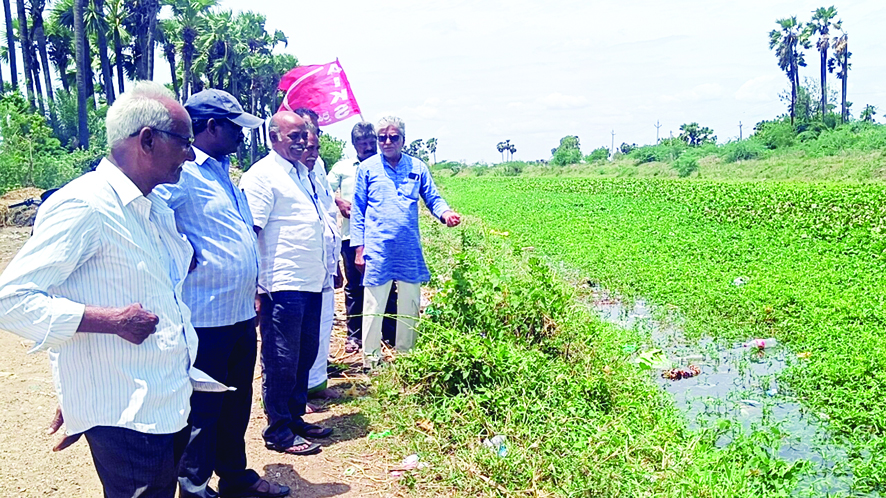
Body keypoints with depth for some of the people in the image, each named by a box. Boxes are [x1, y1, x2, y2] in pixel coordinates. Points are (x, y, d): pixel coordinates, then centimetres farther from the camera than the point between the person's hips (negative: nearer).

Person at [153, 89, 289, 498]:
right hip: (207, 316, -9)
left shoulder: (223, 170, 15)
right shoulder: (183, 170, -14)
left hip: (242, 312, 9)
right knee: (203, 409, 6)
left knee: (237, 403, 20)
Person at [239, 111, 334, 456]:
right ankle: (278, 432, 15)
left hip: (311, 282, 9)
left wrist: (327, 270, 19)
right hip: (282, 285, -8)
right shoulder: (262, 175, -10)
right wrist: (256, 289, -20)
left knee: (305, 356, 16)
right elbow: (250, 232, -15)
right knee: (281, 361, 2)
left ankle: (295, 418, 30)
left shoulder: (305, 174, 16)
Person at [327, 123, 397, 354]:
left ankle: (390, 334, 13)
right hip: (352, 236, 1)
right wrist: (339, 202, -8)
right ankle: (354, 335, 16)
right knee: (354, 286, 7)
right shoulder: (343, 167, 9)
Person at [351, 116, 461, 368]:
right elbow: (358, 212, 5)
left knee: (410, 305, 9)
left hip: (410, 250, 2)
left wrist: (445, 213, -15)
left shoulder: (417, 167, 9)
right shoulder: (367, 168, 4)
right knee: (374, 305, 1)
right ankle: (371, 359, 14)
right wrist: (359, 248, -1)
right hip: (377, 250, -2)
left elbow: (433, 199, 9)